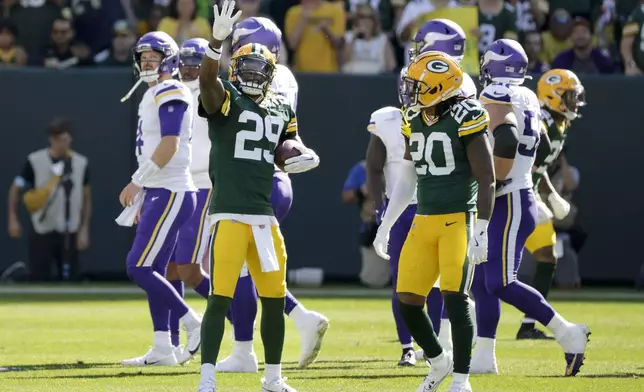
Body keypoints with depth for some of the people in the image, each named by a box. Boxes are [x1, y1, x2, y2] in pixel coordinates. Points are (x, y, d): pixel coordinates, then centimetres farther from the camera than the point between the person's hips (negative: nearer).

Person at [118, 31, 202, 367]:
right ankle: (162, 349, 11)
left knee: (139, 269, -12)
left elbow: (169, 146, -22)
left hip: (171, 194, -10)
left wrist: (136, 182, -19)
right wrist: (142, 199, 22)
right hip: (159, 193, 10)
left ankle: (194, 324, -4)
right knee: (153, 271, 9)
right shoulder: (151, 96, 17)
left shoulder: (170, 93, -12)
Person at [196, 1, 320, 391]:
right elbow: (207, 80, -26)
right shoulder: (226, 99, -4)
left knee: (274, 299, 12)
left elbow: (291, 152, 25)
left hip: (265, 214, 6)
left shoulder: (281, 109, 13)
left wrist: (308, 157, 1)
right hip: (230, 214, -6)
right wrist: (217, 41, -43)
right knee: (220, 298, -10)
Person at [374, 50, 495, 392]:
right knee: (407, 301, 2)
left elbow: (486, 180, -12)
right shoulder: (415, 121, 9)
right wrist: (385, 226, 20)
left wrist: (480, 232, -17)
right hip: (424, 221, 7)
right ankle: (439, 363, 24)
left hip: (458, 219, -7)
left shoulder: (464, 120, -12)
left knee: (455, 297, -15)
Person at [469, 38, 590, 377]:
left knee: (500, 283, -11)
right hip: (509, 203, 10)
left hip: (509, 205, -10)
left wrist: (494, 181, -21)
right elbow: (542, 148, 24)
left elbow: (506, 141, -33)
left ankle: (568, 334, -6)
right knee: (482, 279, 10)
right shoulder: (526, 99, 12)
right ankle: (483, 357, 11)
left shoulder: (495, 99, -16)